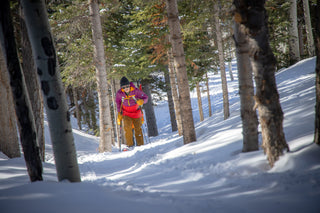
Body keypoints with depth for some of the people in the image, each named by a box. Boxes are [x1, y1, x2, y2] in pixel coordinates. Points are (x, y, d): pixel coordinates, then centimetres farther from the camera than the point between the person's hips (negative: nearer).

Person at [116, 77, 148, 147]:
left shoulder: (136, 91, -22)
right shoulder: (119, 93, -16)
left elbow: (145, 97, -11)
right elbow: (118, 102, 5)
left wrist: (142, 101, -34)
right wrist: (119, 113, 5)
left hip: (136, 113, 0)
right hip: (126, 113, 0)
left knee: (138, 129, 3)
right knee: (127, 127, -19)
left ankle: (140, 145, 15)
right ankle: (130, 145, -11)